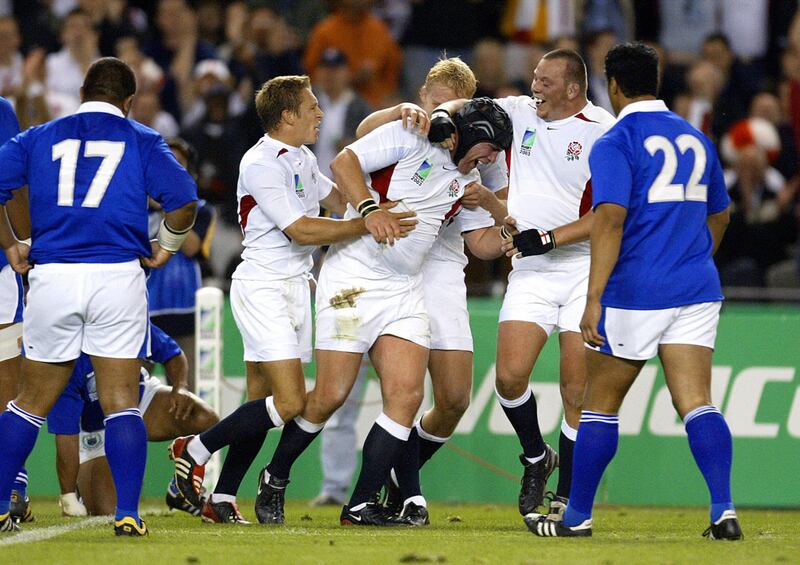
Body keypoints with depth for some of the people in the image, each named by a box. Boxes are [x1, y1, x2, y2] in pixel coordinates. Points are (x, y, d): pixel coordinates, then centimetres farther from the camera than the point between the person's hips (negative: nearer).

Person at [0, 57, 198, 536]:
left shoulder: (40, 138, 13)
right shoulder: (141, 141, 8)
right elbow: (183, 198, -5)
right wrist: (166, 247, 11)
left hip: (51, 278, 2)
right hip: (118, 276, -2)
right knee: (122, 403, 3)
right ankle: (127, 513, -5)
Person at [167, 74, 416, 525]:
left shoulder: (304, 159, 13)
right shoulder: (261, 165, -16)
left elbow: (338, 200, 26)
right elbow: (301, 231, -20)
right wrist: (367, 224, -22)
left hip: (295, 286, 9)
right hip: (263, 288, -9)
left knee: (263, 404, 6)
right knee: (290, 402, -16)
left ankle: (223, 497, 10)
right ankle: (194, 452, -3)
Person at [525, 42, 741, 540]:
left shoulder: (616, 144, -8)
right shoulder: (696, 139, 13)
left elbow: (610, 222, -19)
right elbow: (718, 217, 26)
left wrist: (594, 299, -21)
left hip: (635, 293, -5)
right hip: (697, 292, 5)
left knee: (601, 404, 8)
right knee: (697, 403, -1)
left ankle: (578, 516, 15)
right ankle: (724, 511, -17)